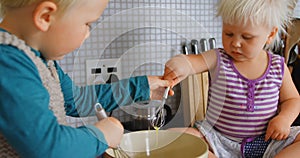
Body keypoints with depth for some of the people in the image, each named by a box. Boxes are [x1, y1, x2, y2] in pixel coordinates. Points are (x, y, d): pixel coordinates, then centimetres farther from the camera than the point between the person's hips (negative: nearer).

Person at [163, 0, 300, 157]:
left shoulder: (279, 67, 1)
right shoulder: (217, 60, -6)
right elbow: (191, 61, -25)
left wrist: (284, 118, -10)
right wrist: (181, 64, -49)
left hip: (266, 141, 2)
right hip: (219, 141, -1)